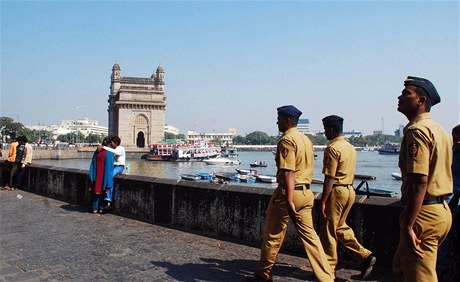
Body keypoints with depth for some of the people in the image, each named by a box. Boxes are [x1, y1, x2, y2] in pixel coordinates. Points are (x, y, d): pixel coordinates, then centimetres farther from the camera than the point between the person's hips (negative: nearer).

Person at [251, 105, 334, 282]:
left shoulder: (287, 140, -13)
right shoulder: (306, 139, 14)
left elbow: (289, 172, -21)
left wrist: (289, 201, -24)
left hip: (289, 192, -8)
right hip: (306, 192, 8)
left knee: (272, 236, 7)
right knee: (309, 235, 9)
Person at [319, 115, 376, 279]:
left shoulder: (333, 148, -15)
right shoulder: (350, 147, 12)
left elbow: (330, 178, -19)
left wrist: (323, 201, -16)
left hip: (336, 191, -9)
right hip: (350, 190, 9)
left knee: (328, 230, 3)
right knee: (340, 226, 19)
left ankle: (329, 268, 13)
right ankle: (364, 255, 11)